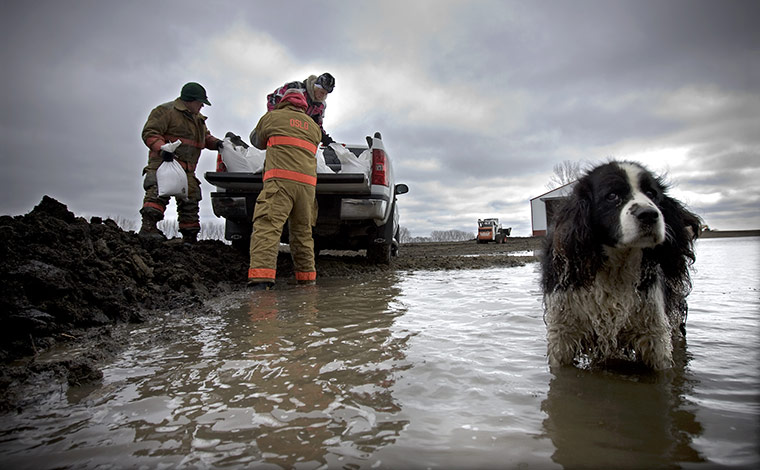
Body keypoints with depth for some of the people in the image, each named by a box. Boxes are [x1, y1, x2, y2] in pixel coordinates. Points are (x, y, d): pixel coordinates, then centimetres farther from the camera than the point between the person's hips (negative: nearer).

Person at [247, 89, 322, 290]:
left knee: (267, 225, -14)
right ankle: (307, 276, 18)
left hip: (281, 179, -5)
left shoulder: (272, 117, 15)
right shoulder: (313, 126, 25)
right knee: (302, 230, 13)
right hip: (307, 183, 5)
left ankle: (261, 276, -28)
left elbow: (257, 141, 28)